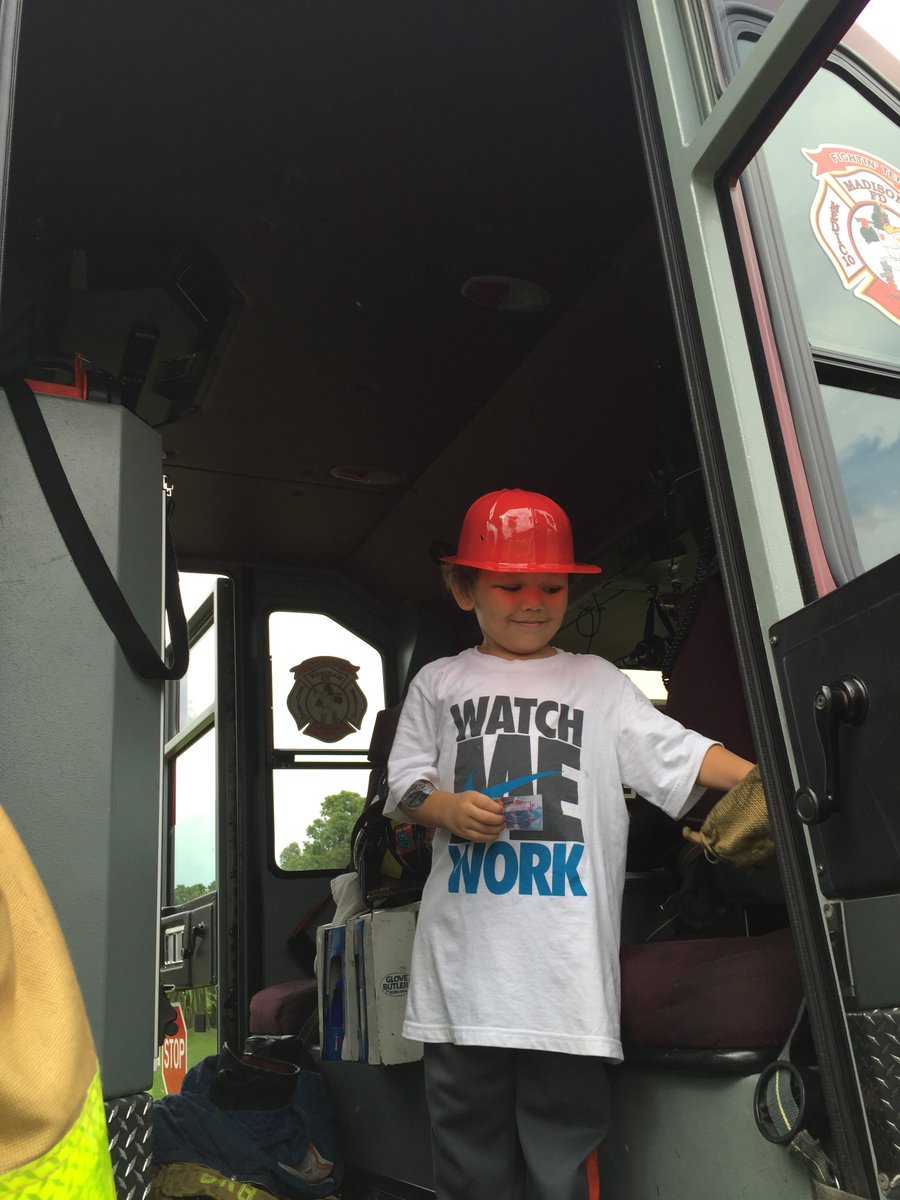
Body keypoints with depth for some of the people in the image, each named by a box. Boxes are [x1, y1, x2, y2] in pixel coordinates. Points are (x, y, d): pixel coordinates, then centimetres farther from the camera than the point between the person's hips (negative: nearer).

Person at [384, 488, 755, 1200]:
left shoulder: (598, 682, 11)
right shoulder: (439, 683, 12)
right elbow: (404, 781, 10)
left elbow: (675, 753, 2)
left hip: (568, 957, -1)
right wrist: (448, 807, -10)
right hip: (468, 954, 1)